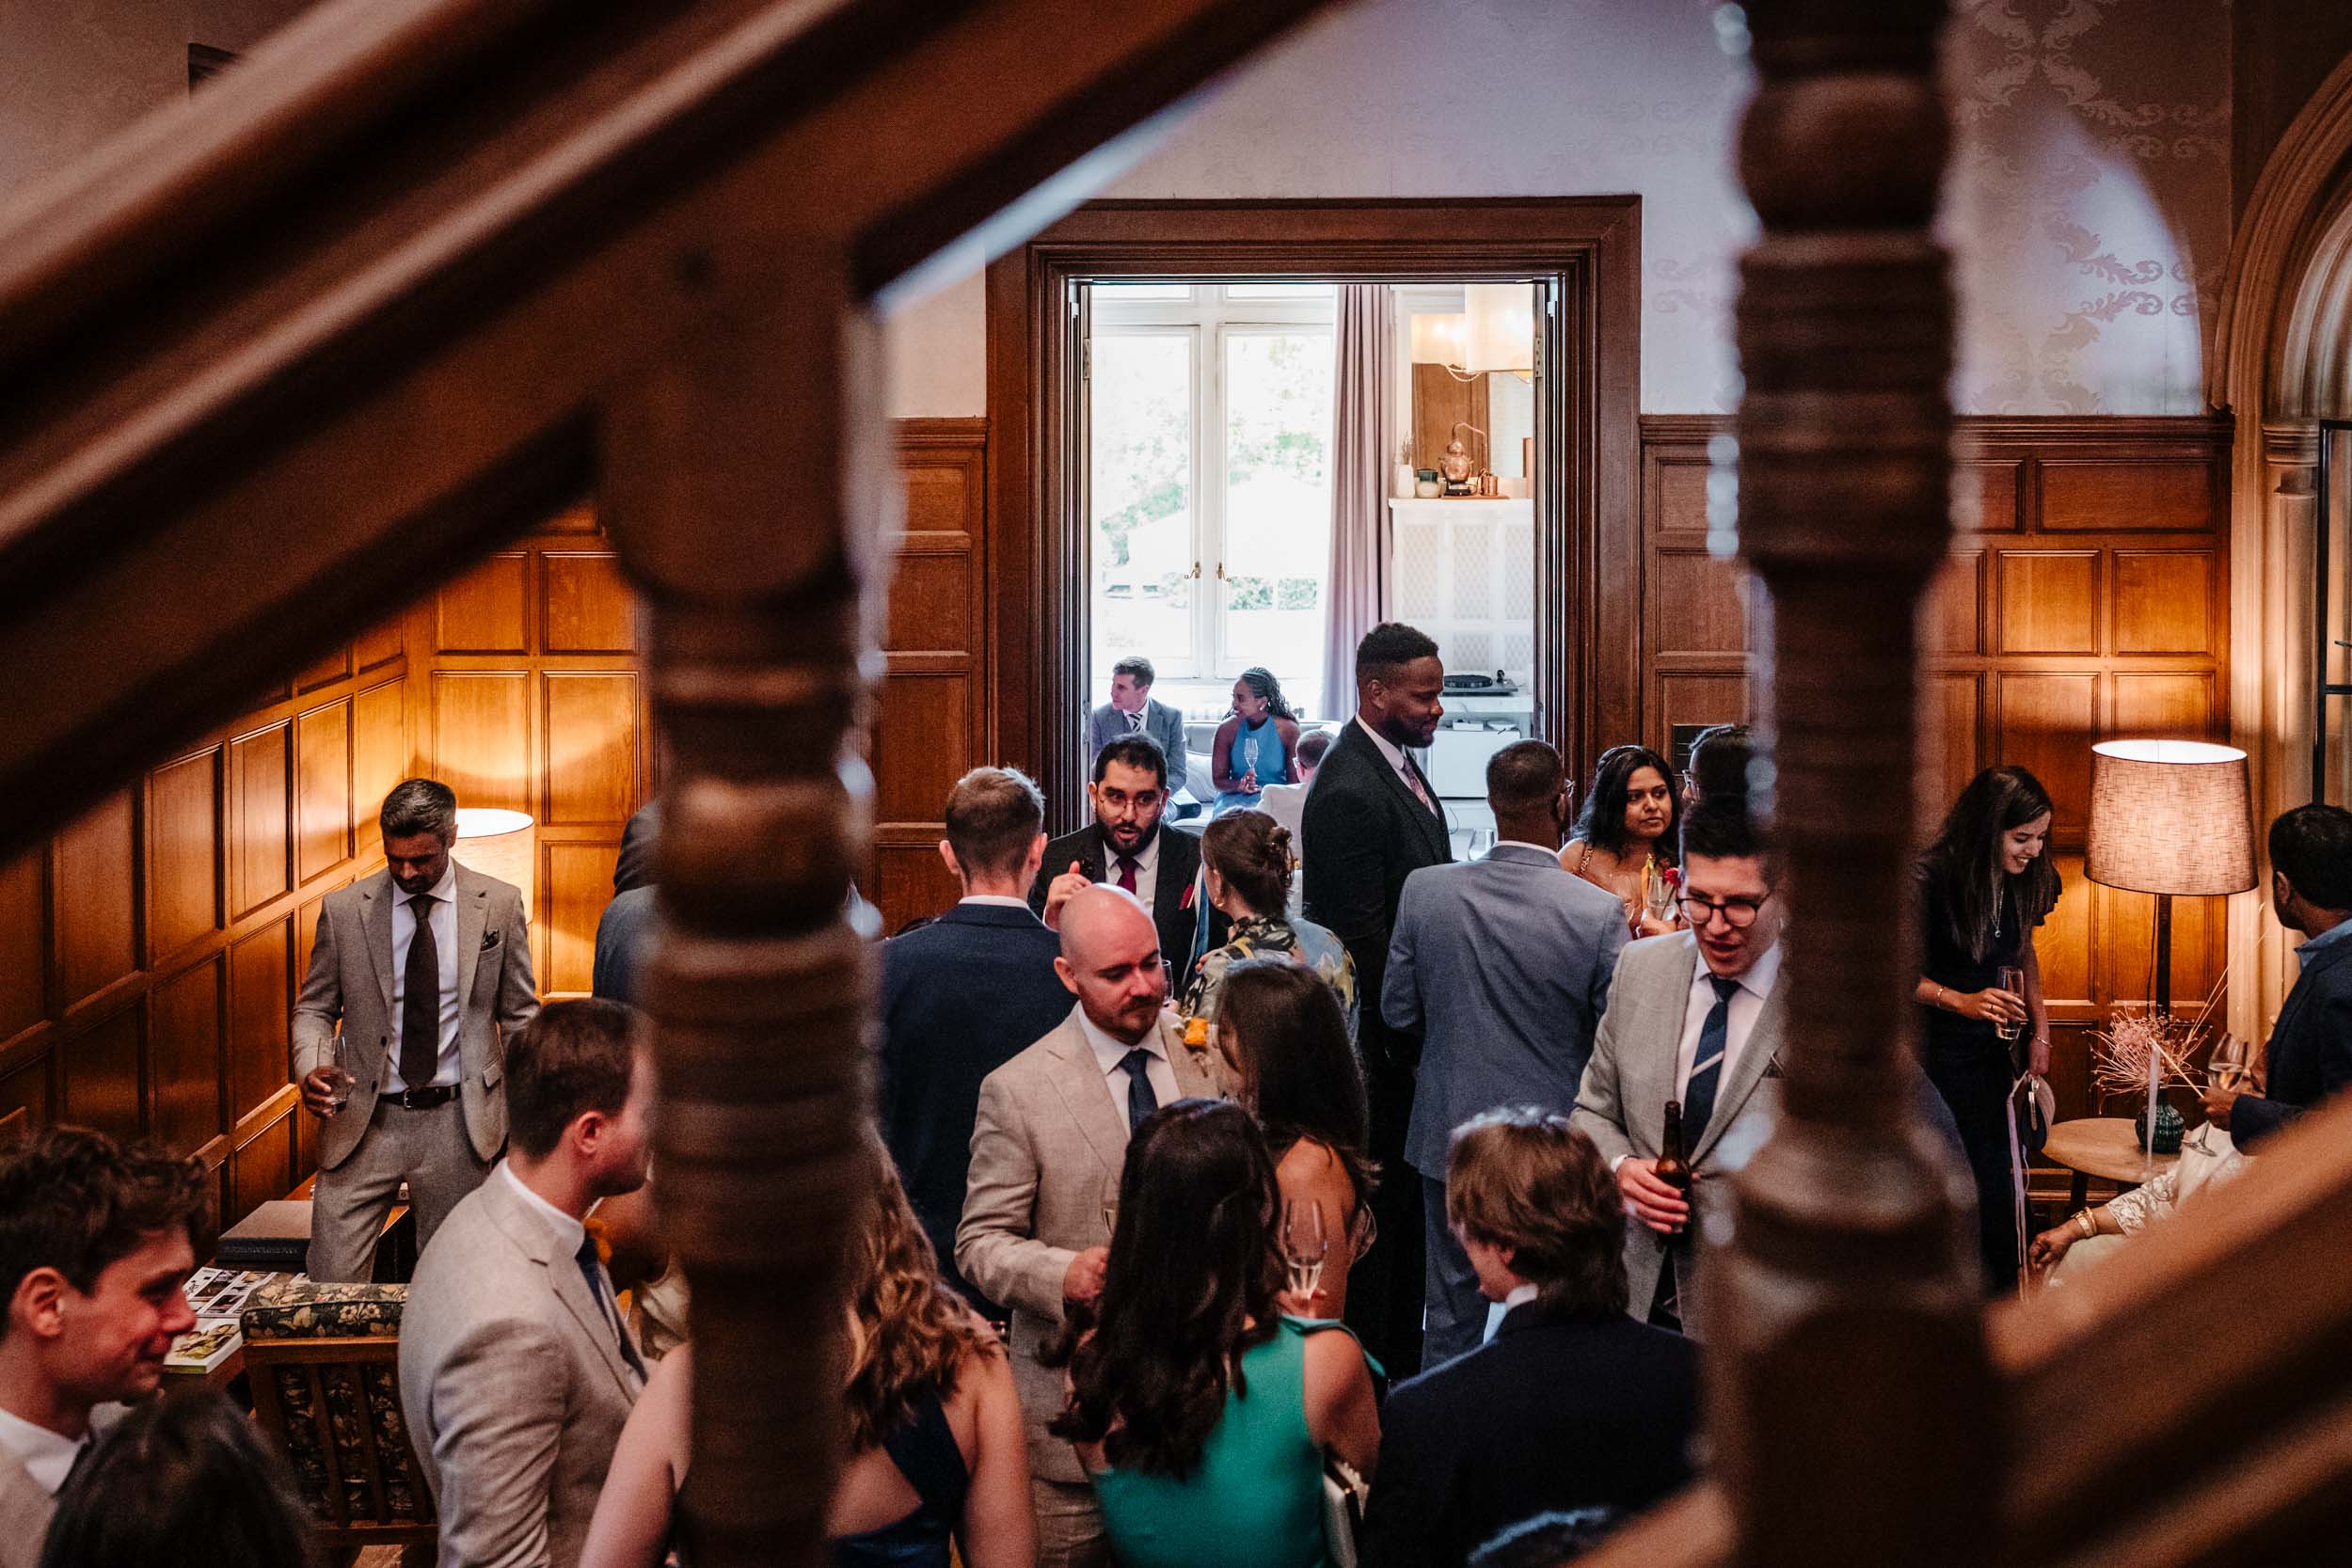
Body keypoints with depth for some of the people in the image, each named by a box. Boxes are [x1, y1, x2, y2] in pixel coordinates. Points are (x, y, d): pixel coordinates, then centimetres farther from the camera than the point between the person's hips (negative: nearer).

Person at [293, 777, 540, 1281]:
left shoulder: (499, 904, 0)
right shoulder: (343, 909, 0)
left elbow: (520, 1016, 7)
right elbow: (314, 1008, 9)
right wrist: (311, 1068, -12)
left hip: (457, 1125, 0)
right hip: (363, 1124, 0)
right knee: (333, 1283, -1)